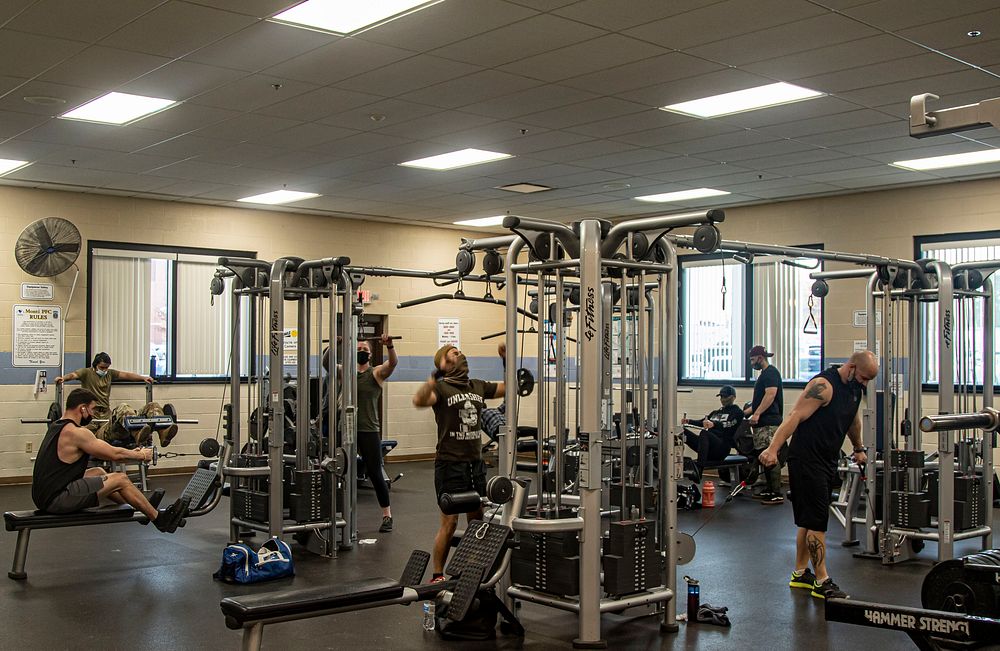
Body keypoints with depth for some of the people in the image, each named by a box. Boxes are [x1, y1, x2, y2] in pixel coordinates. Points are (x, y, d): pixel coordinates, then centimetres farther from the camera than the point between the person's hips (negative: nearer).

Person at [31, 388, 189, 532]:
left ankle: (144, 508, 35)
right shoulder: (76, 433, -17)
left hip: (44, 495, 10)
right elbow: (114, 454, -10)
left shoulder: (57, 427, 14)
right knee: (120, 479, -2)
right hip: (56, 500, -10)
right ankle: (159, 519, 10)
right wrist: (141, 456, 8)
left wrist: (133, 452, 24)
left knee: (98, 472, 25)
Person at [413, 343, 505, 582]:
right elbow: (419, 400, -29)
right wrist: (434, 376, -42)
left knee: (477, 518, 13)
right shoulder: (441, 388, -9)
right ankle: (437, 576, 5)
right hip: (450, 464, -6)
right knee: (449, 522, -5)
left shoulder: (478, 386, 11)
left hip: (476, 463, 6)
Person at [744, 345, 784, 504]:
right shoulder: (764, 374, 22)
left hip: (769, 422, -11)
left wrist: (757, 414, -25)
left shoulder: (771, 373, -9)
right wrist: (744, 412, 31)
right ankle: (769, 490, 19)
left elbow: (770, 394, -21)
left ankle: (777, 494, -11)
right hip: (763, 423, 11)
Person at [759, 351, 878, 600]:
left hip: (827, 461, 9)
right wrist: (773, 449, -35)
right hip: (807, 460, -9)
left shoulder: (854, 388, 10)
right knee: (817, 522, -7)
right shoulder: (824, 386, -18)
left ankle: (800, 573, 23)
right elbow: (795, 417, -26)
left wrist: (859, 449, 40)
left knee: (810, 520, 15)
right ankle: (821, 581, -2)